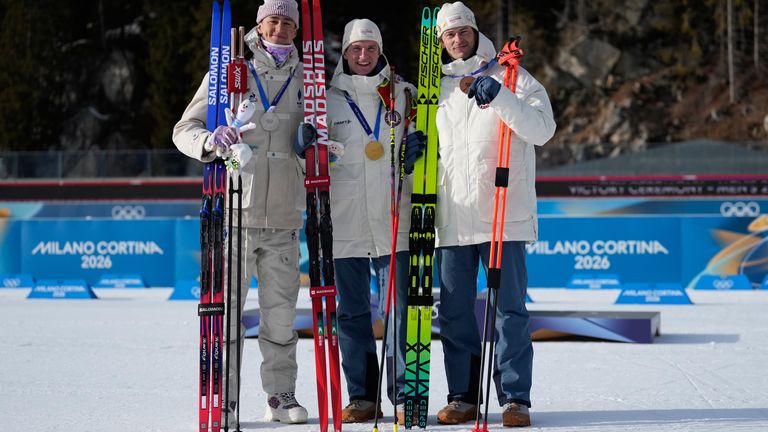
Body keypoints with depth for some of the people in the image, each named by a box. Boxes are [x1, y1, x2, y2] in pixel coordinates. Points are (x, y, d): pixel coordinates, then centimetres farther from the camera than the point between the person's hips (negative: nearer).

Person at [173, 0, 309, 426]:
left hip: (283, 216, 3)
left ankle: (281, 396, 15)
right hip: (234, 212, -3)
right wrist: (209, 140, -19)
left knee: (281, 310, 5)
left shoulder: (306, 80, 13)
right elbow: (184, 130, 2)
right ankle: (223, 399, 2)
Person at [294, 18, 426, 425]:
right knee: (351, 313, 5)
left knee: (399, 310, -3)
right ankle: (362, 397, 13)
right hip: (344, 223, 1)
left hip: (393, 222, -1)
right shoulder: (328, 100, 8)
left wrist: (415, 152, -6)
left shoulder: (406, 95, 8)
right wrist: (308, 147, -12)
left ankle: (404, 396, 2)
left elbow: (424, 142, 16)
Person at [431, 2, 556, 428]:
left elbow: (542, 129, -10)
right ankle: (463, 395, 13)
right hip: (452, 217, 4)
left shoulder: (511, 78, 4)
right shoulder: (438, 90, 17)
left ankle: (514, 397, -2)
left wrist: (500, 98, -22)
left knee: (509, 307, -5)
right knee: (454, 310, 5)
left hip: (504, 215, -4)